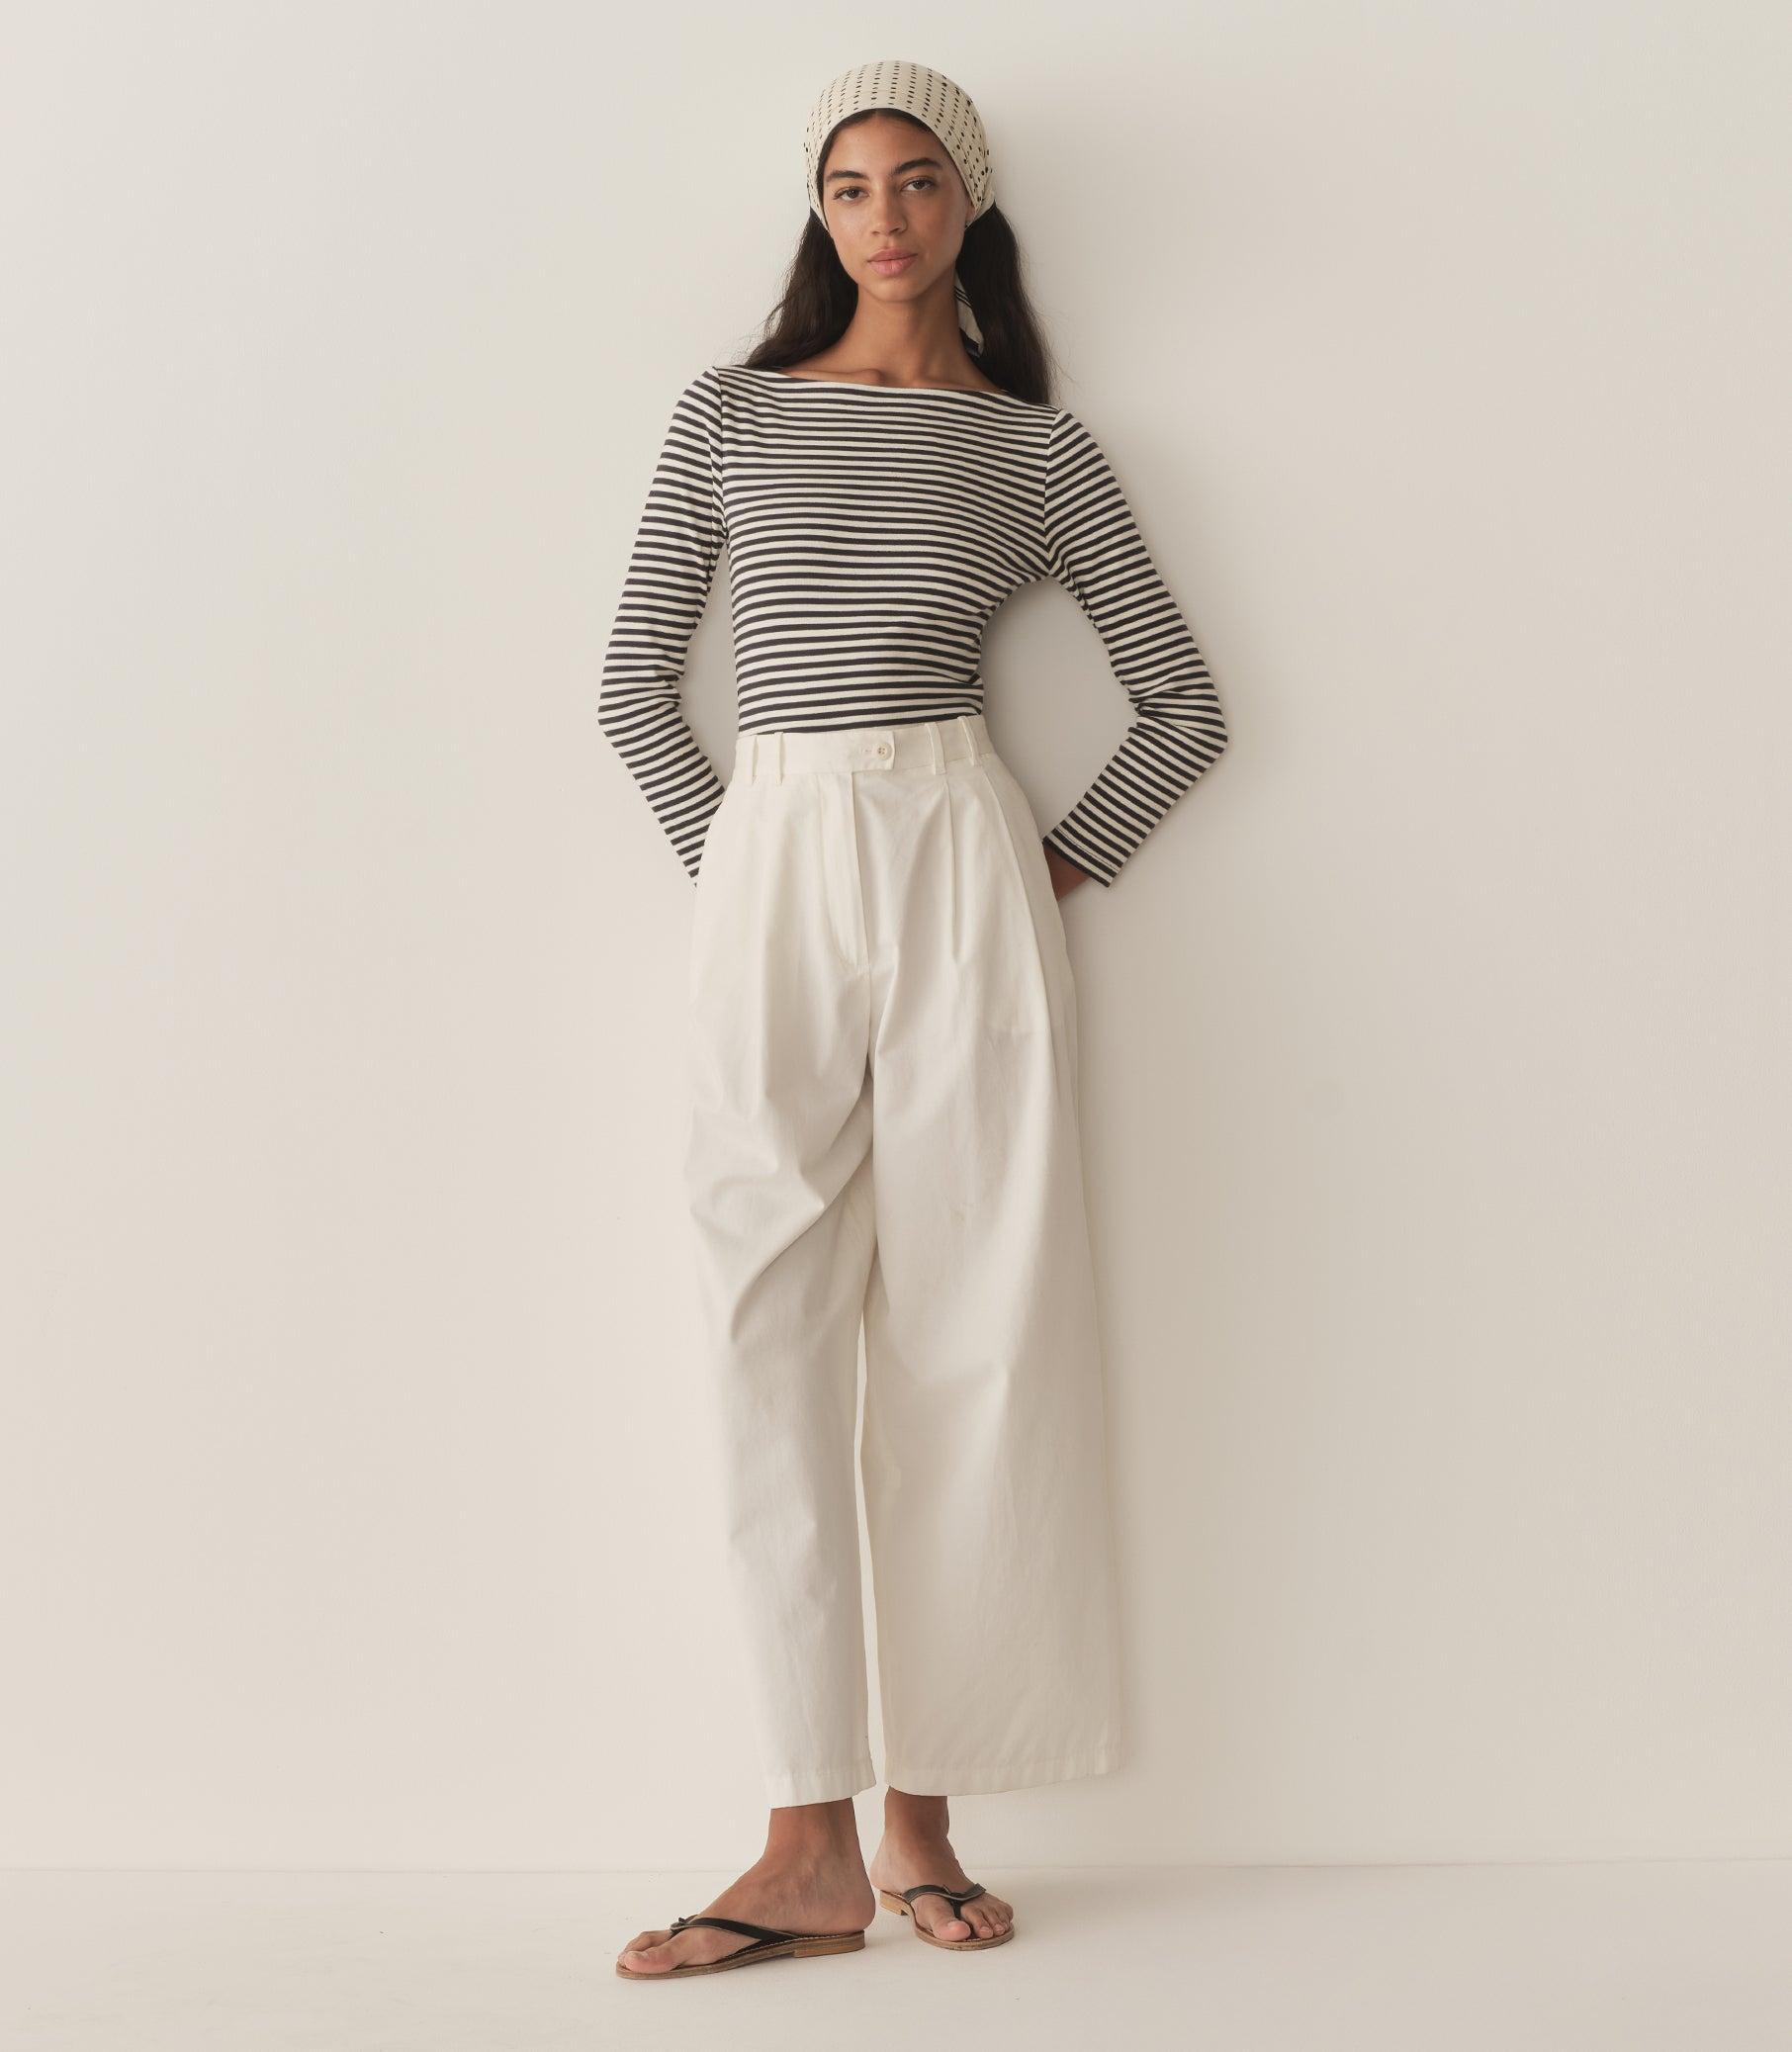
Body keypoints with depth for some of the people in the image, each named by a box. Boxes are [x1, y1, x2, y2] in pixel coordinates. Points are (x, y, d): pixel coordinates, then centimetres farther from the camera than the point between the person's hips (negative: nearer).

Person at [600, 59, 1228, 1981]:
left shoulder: (1035, 446, 11)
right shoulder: (732, 411, 13)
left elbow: (1182, 702, 13)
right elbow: (632, 687, 12)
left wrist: (1057, 869, 4)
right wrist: (725, 858, 4)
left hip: (961, 872, 0)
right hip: (769, 873, 1)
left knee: (965, 1324, -2)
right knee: (776, 1332, -5)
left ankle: (922, 1816, 9)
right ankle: (812, 1844, -1)